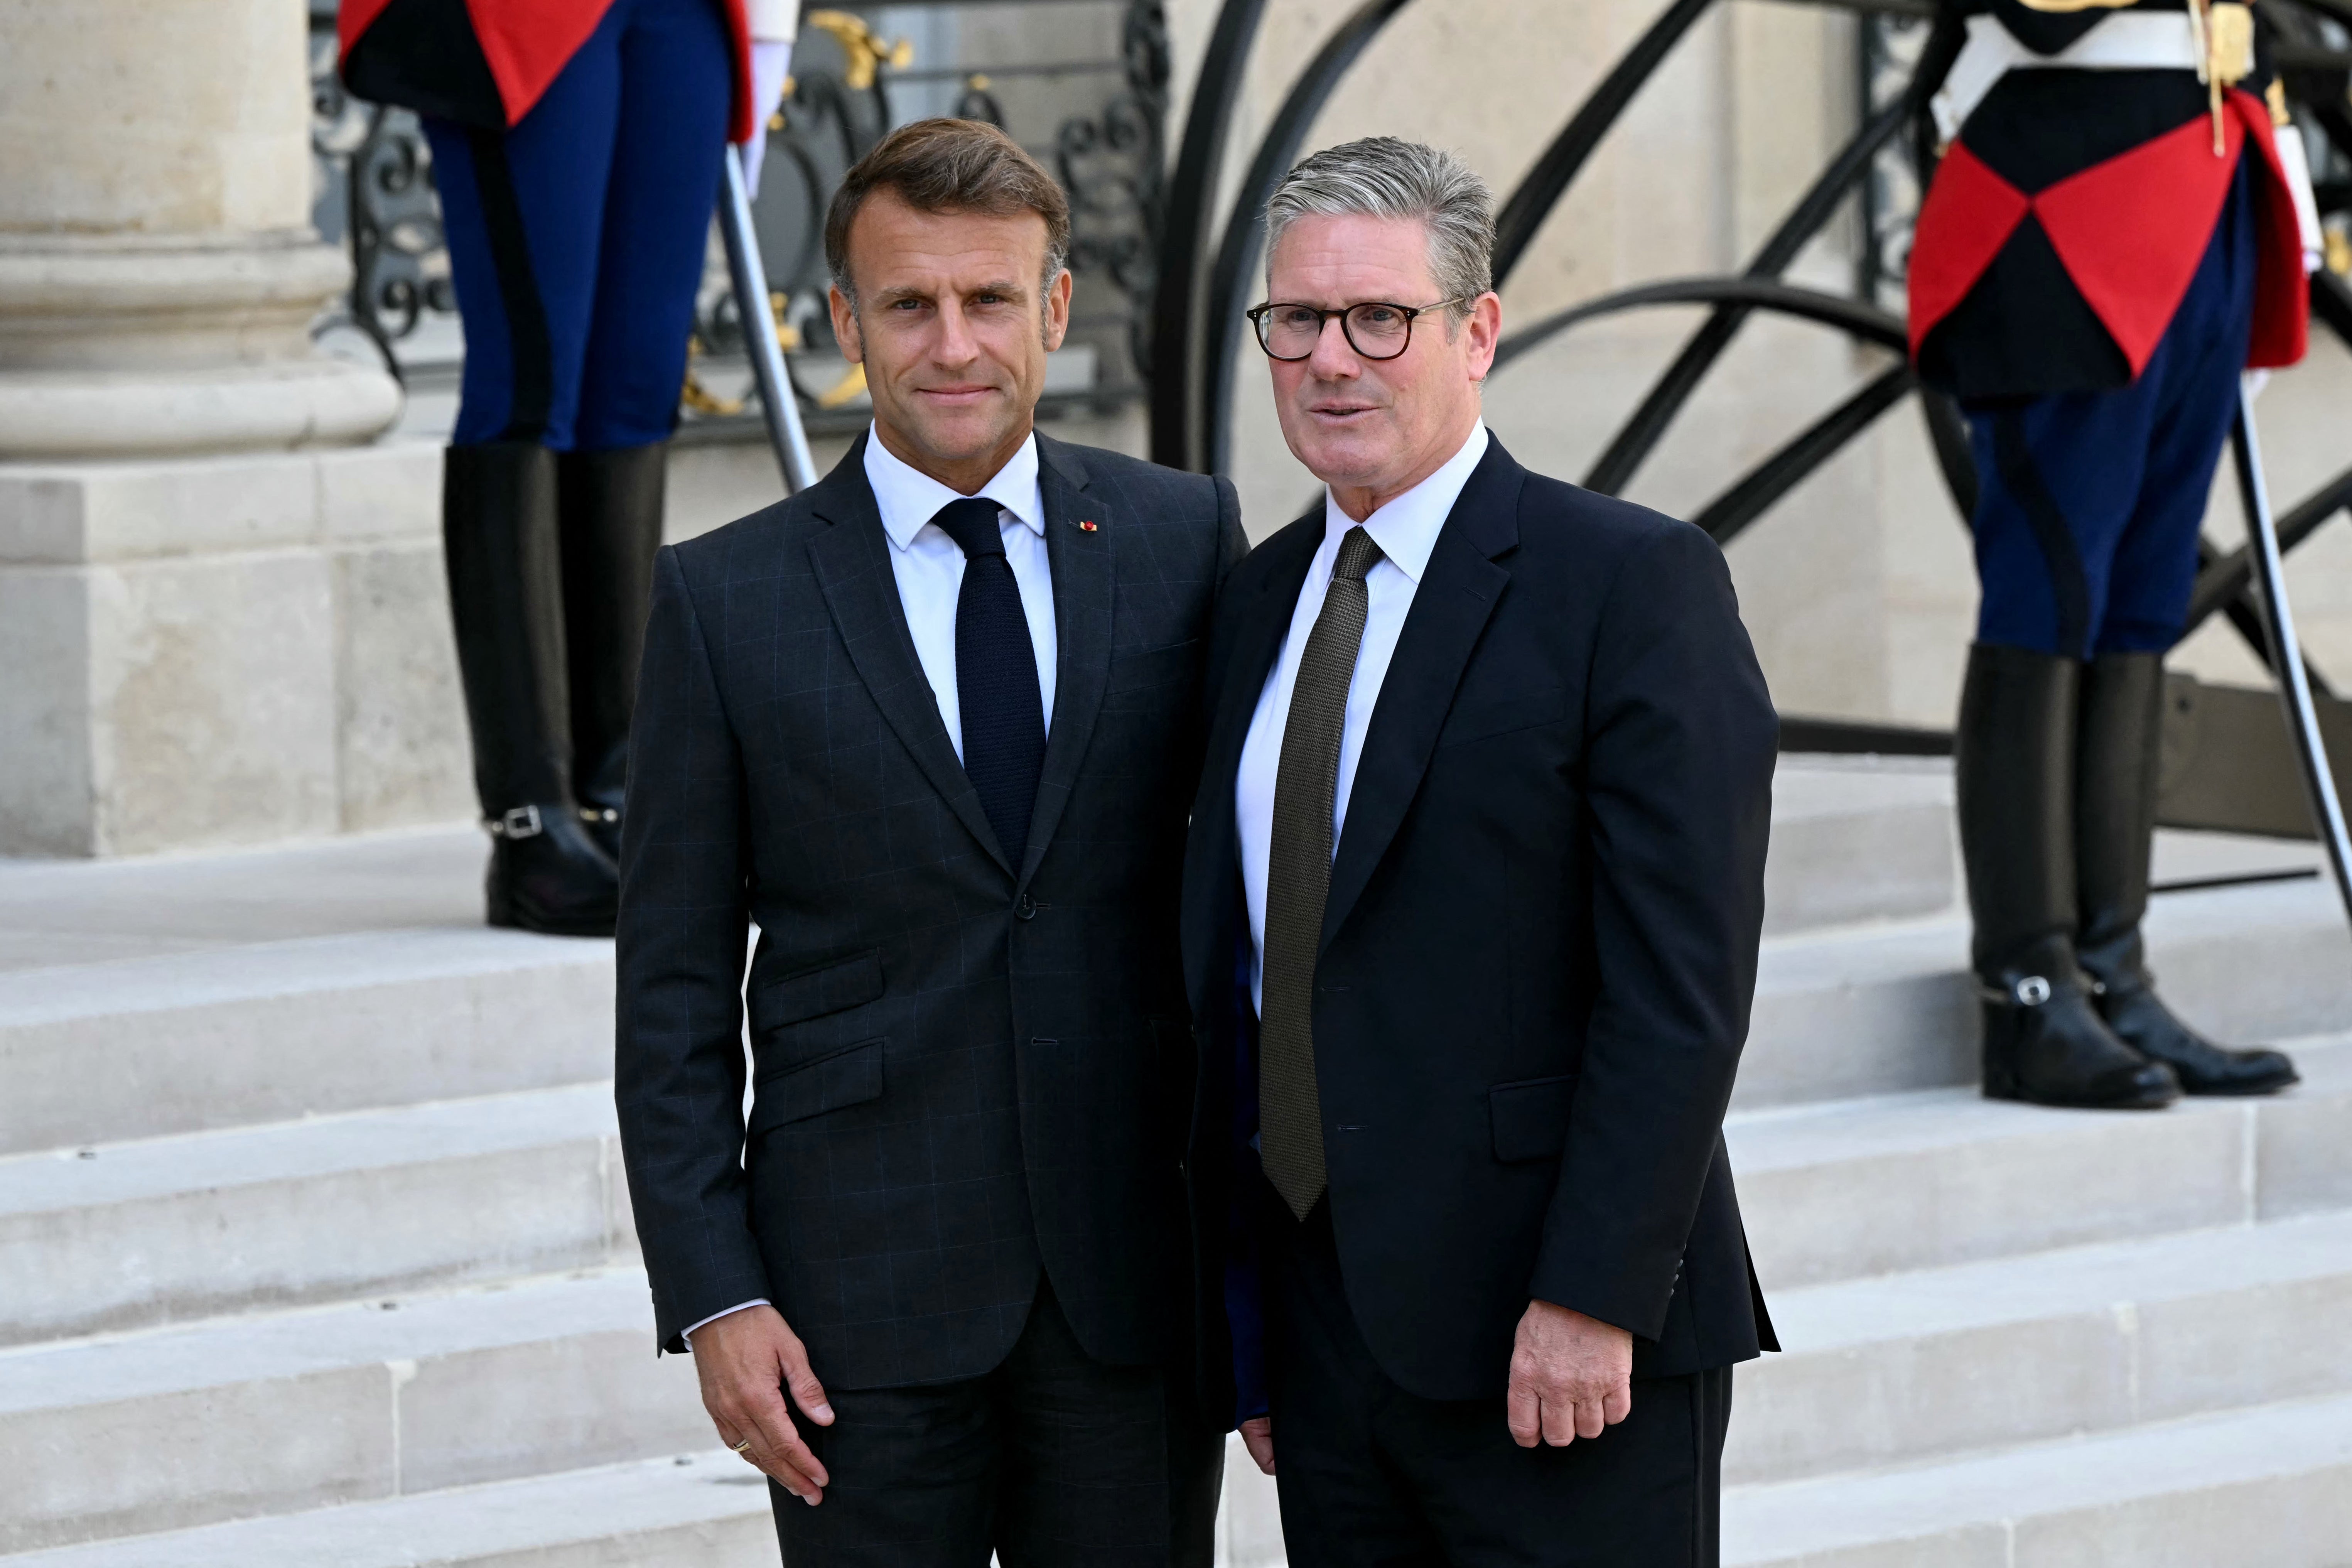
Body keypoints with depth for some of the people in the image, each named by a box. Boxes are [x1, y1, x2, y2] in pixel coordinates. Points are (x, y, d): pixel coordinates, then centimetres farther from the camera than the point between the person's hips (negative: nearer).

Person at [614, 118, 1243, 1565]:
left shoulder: (1183, 542, 4)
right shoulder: (726, 602, 0)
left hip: (1138, 1279, 1)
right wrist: (711, 1297, -6)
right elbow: (676, 994, 1)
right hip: (864, 1279, -1)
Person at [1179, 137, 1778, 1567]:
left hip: (1566, 1349, -6)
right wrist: (1241, 1330, 12)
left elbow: (1682, 983, -13)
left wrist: (1592, 1299, -19)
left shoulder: (1632, 583, -7)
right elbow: (1235, 981, 15)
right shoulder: (1262, 603, 15)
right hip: (1326, 1329, 6)